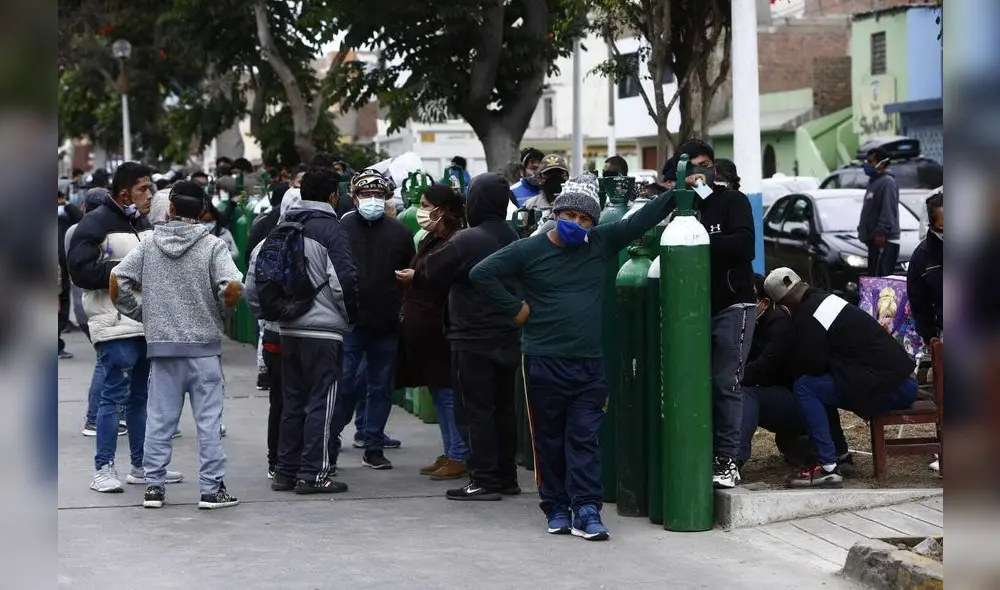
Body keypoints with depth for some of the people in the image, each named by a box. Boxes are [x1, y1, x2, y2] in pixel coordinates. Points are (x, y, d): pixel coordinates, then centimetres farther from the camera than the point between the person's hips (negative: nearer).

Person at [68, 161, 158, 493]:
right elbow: (80, 270, -17)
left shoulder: (143, 223, 16)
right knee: (114, 396, -7)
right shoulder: (96, 224, -9)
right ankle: (103, 469, 0)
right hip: (116, 327, -8)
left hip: (147, 325, 8)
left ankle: (141, 466, 22)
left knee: (140, 396, 14)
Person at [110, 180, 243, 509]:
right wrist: (222, 312, 1)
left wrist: (138, 314, 9)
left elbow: (117, 280, -1)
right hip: (204, 346, -2)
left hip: (162, 346, 3)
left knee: (159, 420, 9)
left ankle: (153, 486, 12)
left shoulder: (148, 246, 3)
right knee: (208, 420, 2)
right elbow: (233, 287, -18)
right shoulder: (212, 246, -5)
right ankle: (211, 489, 3)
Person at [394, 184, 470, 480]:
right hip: (422, 328, 10)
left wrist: (416, 277, -14)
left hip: (439, 329, -10)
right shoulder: (431, 240, 15)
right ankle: (449, 453, 20)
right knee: (438, 392, 14)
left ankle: (459, 458, 1)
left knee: (447, 392, -5)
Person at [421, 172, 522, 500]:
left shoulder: (466, 240, -16)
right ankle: (506, 477, 19)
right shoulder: (513, 239, 7)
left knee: (474, 409, -2)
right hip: (507, 336, 7)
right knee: (503, 407, 14)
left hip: (473, 339, -7)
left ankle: (484, 479, -4)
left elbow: (433, 272, -5)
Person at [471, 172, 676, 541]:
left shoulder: (601, 244, 7)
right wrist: (515, 309, -6)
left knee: (585, 438, -1)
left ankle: (586, 511, -3)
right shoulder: (529, 251, -2)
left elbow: (640, 221, 7)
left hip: (590, 365, 2)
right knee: (549, 439, 7)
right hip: (544, 363, -2)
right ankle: (556, 508, 17)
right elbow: (481, 273, -6)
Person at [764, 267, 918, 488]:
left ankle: (827, 467, -14)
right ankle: (840, 455, 22)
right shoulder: (825, 298, 19)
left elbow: (813, 364, -11)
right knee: (821, 387, 22)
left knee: (805, 388, -10)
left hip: (888, 385, -10)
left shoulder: (807, 315, -10)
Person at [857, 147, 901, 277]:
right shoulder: (874, 181, 20)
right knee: (874, 276, 12)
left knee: (881, 277, -14)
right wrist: (862, 229, 25)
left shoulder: (887, 182, -12)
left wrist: (881, 232, -26)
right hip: (875, 239, 11)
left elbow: (888, 210, -21)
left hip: (884, 241, -11)